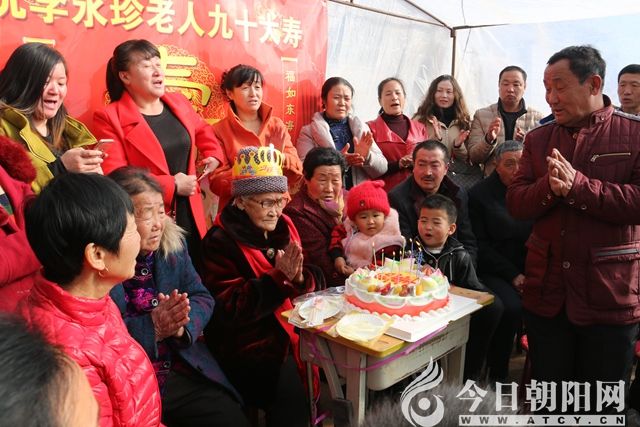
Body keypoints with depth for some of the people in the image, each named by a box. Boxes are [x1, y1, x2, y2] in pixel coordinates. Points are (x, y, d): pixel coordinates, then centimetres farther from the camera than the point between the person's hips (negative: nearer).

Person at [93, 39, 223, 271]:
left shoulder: (177, 102, 8)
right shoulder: (110, 118, -10)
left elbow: (202, 129, 29)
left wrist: (213, 156, 12)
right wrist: (172, 185, -17)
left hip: (190, 218, 6)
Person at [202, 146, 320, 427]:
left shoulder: (283, 228, 7)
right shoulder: (220, 242, -11)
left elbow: (308, 286, 8)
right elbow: (229, 310, -16)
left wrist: (299, 277, -16)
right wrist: (279, 277, -23)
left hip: (290, 334, 6)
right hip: (248, 348, -6)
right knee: (291, 393, -24)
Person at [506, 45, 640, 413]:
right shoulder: (538, 139, 8)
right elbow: (516, 203, 1)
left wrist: (577, 185, -23)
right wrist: (549, 188, -18)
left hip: (609, 295, -3)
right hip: (546, 292, 3)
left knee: (602, 406, 14)